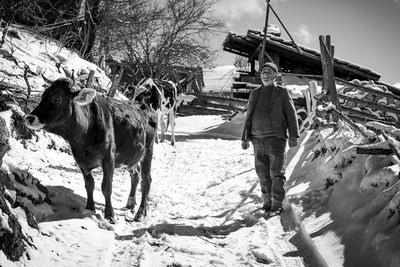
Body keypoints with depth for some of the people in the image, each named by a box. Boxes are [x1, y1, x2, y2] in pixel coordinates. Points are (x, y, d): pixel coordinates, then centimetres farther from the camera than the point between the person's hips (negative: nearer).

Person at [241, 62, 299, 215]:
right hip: (258, 139, 4)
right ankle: (267, 202, 17)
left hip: (276, 139, -4)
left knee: (277, 172, -4)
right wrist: (245, 138, 15)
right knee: (263, 173, 6)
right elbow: (249, 117, 19)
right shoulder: (254, 94, 15)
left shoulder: (282, 93, 3)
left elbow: (291, 115, -1)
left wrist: (293, 136, -9)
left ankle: (277, 205, 0)